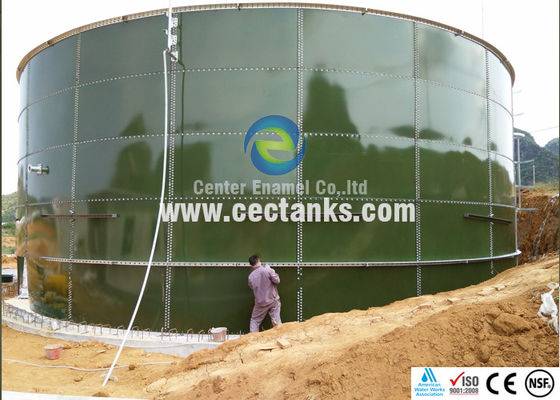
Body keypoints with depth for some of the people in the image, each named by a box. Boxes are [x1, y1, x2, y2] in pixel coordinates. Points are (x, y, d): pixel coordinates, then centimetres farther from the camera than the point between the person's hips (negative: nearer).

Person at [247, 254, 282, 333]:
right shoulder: (267, 270, -18)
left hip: (261, 303, 2)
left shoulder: (251, 276, -7)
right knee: (276, 321, 5)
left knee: (255, 321, 16)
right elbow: (277, 280, -13)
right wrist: (274, 273, 2)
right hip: (273, 301, -1)